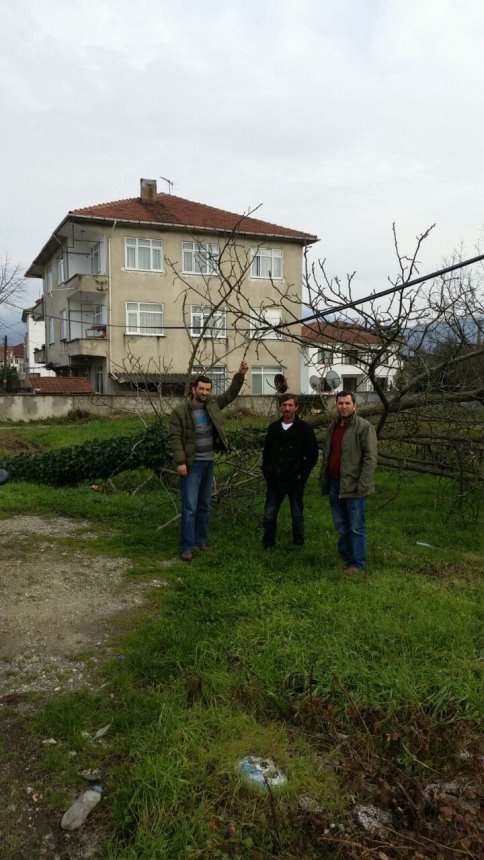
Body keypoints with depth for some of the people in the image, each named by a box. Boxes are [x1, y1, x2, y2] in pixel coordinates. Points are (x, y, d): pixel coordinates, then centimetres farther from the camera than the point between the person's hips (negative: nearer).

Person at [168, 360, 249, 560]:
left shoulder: (213, 404, 5)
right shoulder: (180, 411, -10)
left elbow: (230, 394, 9)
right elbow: (174, 438, -12)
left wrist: (240, 375, -6)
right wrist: (180, 462, -19)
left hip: (209, 463, 6)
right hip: (191, 464, -6)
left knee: (204, 506, 14)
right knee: (190, 507, -6)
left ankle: (201, 541, 25)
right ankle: (187, 546, 1)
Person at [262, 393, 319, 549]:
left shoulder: (304, 429, -4)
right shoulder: (273, 428, 7)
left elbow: (313, 455, -3)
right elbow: (266, 452, 15)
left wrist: (302, 474, -8)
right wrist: (267, 472, 6)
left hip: (295, 481, -3)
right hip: (275, 481, 3)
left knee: (297, 515, 9)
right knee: (269, 515, 5)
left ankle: (298, 544, 23)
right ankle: (267, 545, 17)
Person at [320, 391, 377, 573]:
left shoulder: (364, 427, -8)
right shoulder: (333, 427, 15)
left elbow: (370, 458, -14)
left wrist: (363, 485, -20)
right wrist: (324, 481, 15)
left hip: (353, 486, -7)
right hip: (335, 485, 7)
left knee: (356, 527, 0)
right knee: (341, 526, 16)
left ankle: (357, 563, 10)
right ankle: (345, 557, 28)